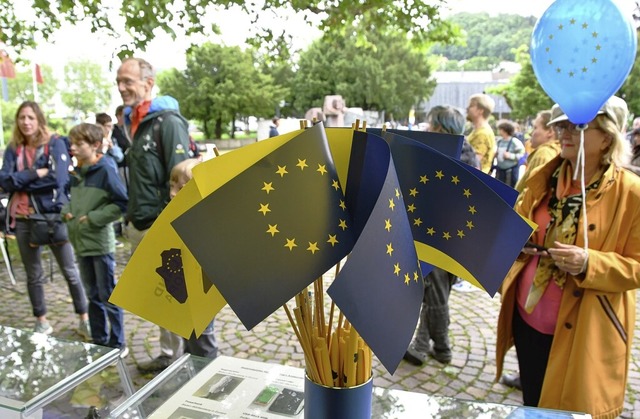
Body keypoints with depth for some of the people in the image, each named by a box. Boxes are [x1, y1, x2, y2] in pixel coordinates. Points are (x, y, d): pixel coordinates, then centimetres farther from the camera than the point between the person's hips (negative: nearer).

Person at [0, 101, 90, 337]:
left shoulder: (55, 144, -3)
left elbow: (59, 178, -17)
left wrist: (21, 181, -9)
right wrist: (36, 173, -16)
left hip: (54, 215, -3)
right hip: (24, 218, 4)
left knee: (70, 271, 3)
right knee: (33, 275, 12)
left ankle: (84, 320, 15)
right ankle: (41, 322, 26)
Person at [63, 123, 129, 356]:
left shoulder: (106, 170, -13)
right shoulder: (76, 173, 9)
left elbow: (122, 203, -18)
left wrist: (93, 218, -17)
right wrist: (67, 211, 2)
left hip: (101, 243, -7)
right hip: (81, 242, 8)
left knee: (108, 295, 2)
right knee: (93, 295, 17)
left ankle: (118, 343, 16)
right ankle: (99, 340, 30)